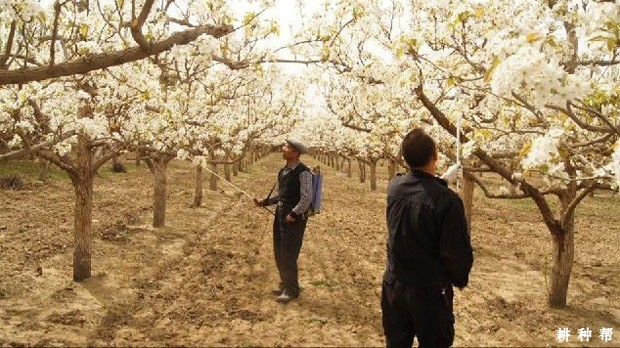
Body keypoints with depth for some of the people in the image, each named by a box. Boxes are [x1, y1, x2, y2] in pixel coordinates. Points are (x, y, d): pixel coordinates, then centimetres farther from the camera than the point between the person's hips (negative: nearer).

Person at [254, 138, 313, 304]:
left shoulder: (303, 172, -14)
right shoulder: (283, 171, 12)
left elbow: (307, 197, -18)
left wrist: (293, 214, -19)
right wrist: (264, 202, 10)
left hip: (295, 218, -8)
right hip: (280, 214, 9)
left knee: (288, 256, -3)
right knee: (279, 253, 15)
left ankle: (291, 290, 13)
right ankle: (285, 284, 31)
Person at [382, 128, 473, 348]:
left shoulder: (394, 187, -8)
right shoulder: (447, 200, -26)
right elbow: (458, 252, -19)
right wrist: (460, 279, 0)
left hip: (394, 285, 5)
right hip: (430, 291, -5)